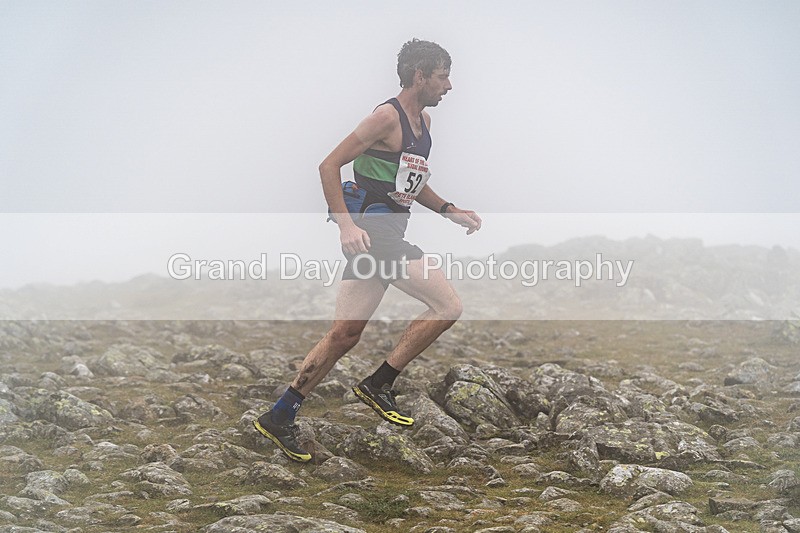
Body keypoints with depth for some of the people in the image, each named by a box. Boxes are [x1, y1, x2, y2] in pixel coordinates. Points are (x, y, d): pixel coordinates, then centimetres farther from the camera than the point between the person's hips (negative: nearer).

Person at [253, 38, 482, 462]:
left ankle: (279, 418, 14)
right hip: (371, 230, -10)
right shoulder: (388, 116, -12)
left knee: (344, 336, 8)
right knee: (448, 304, -12)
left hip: (387, 233, 10)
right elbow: (329, 166, -15)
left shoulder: (423, 121, 17)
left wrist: (448, 210, 17)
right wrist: (346, 224, -24)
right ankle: (379, 384, -4)